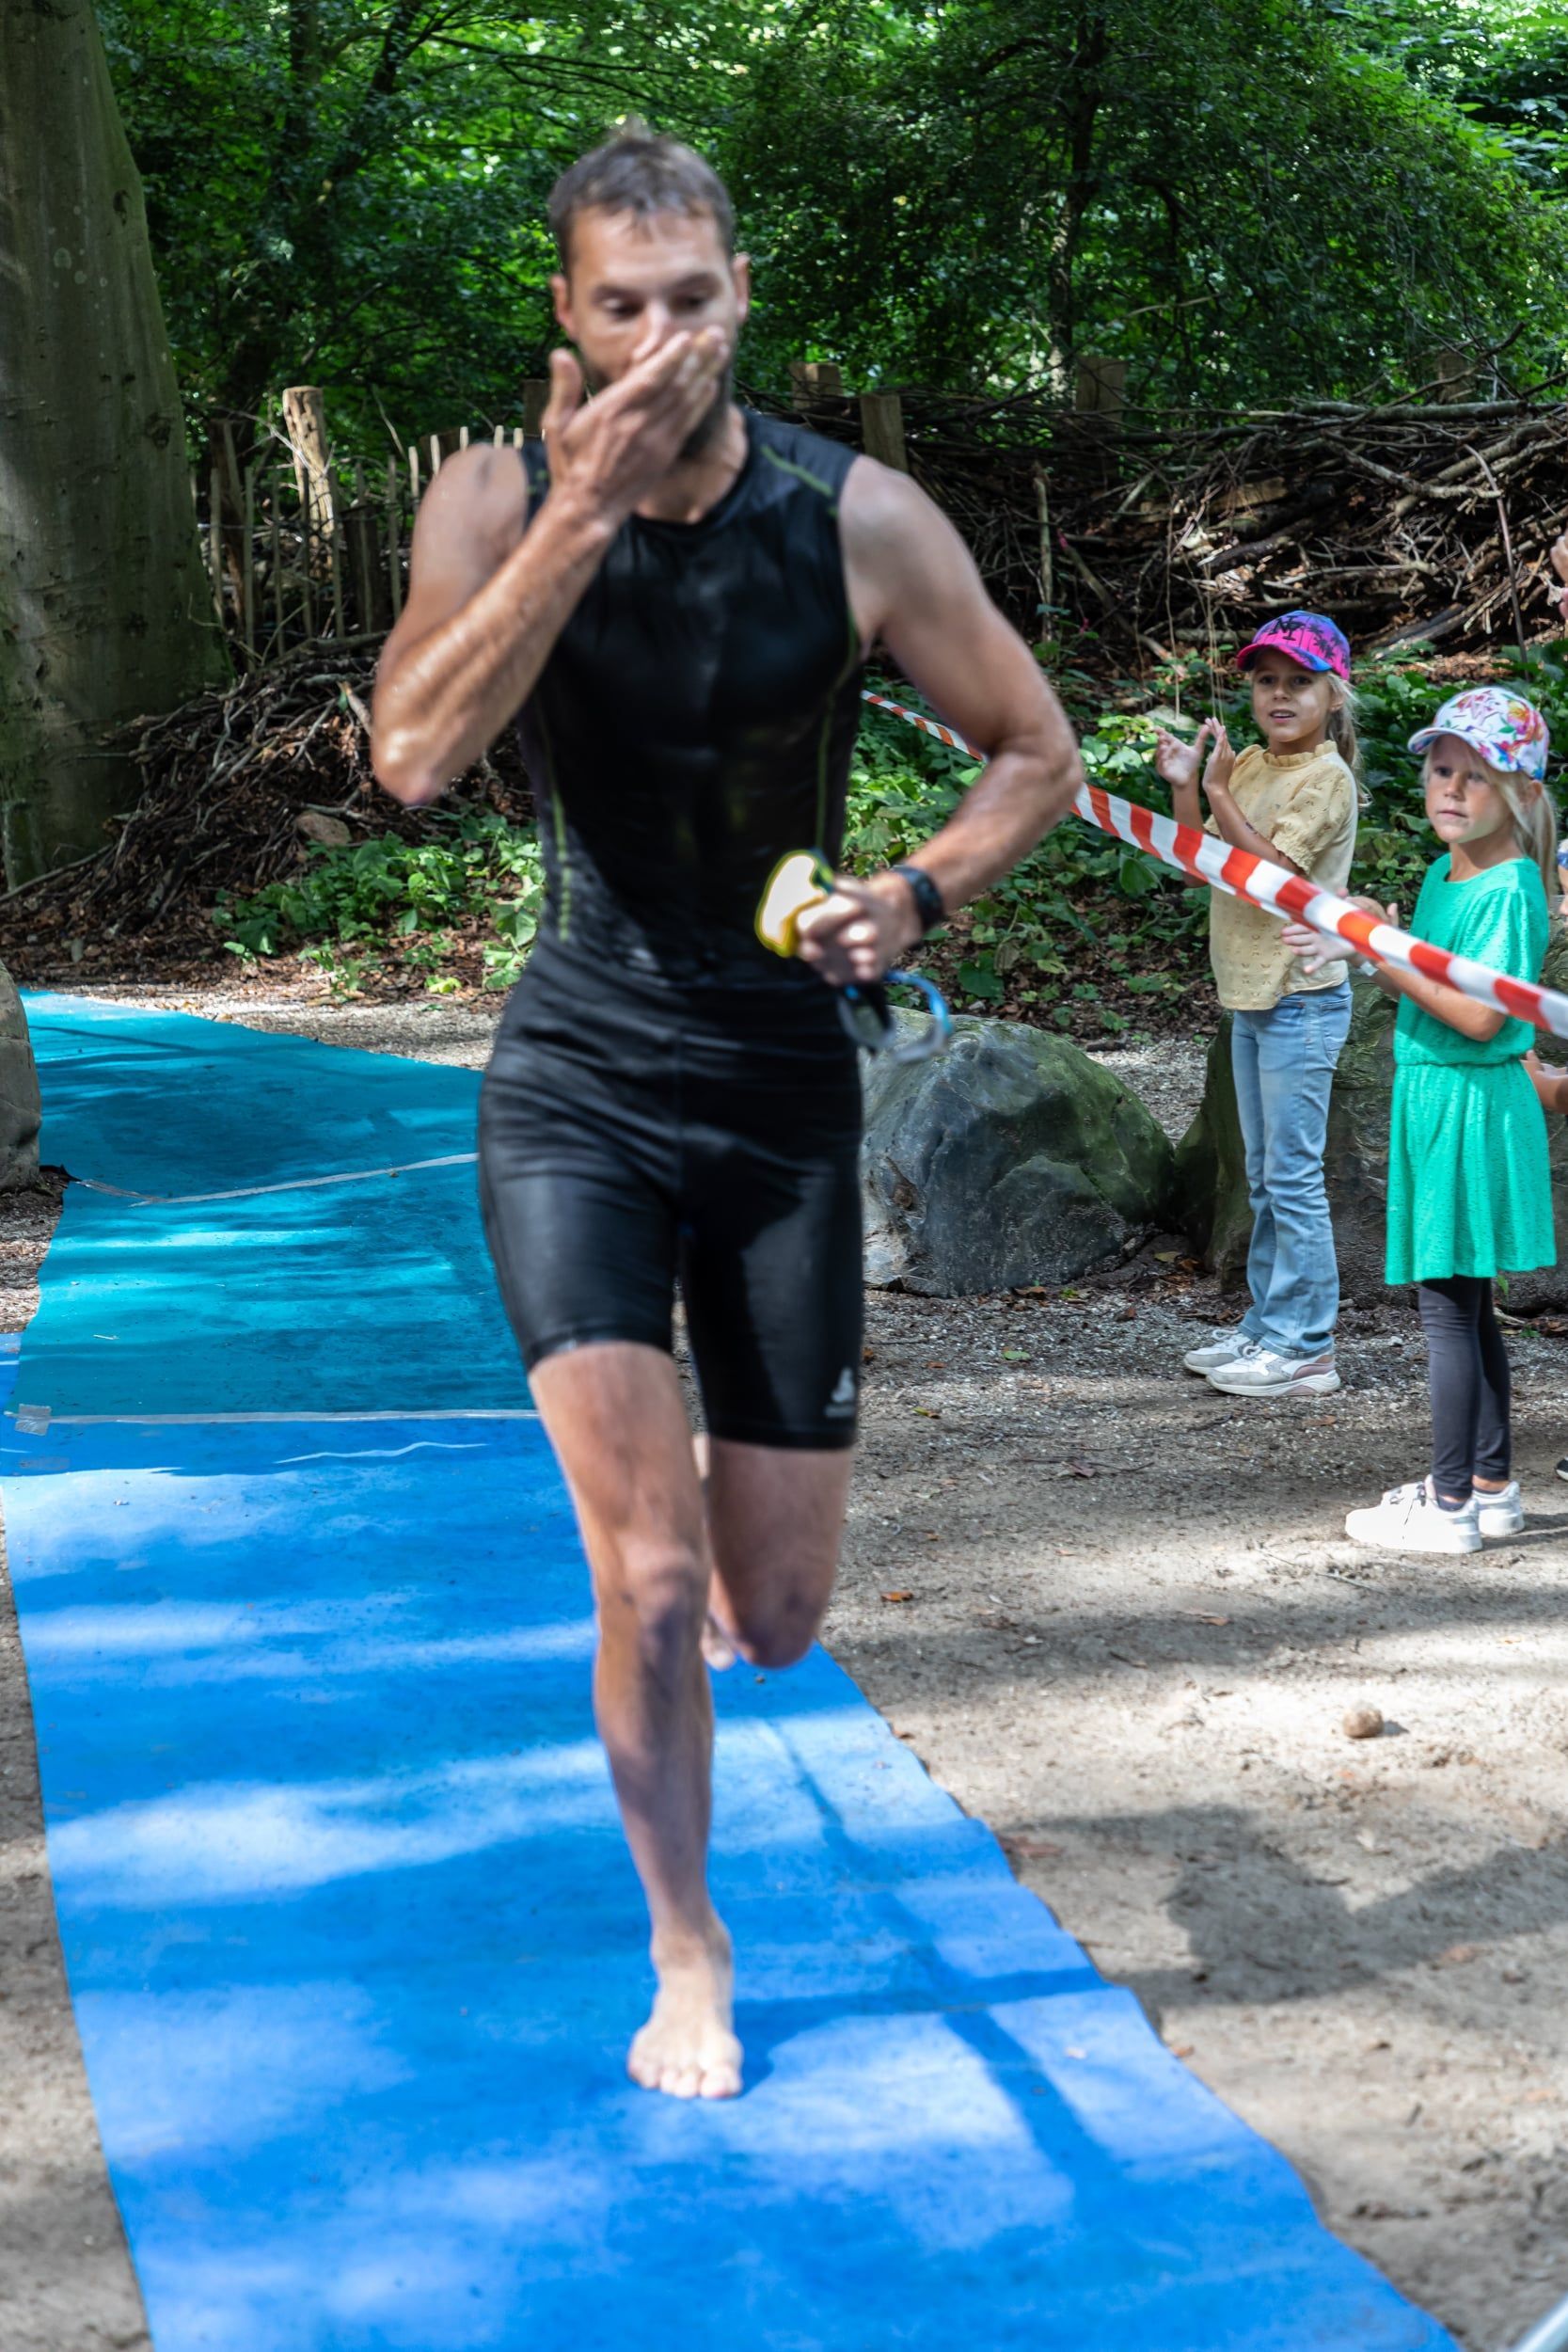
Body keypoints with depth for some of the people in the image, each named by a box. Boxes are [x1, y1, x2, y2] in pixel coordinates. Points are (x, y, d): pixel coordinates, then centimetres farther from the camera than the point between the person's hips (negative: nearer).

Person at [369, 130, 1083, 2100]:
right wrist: (581, 512, -27)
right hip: (578, 1087, -1)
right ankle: (687, 1961, 13)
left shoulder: (857, 520, -8)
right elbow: (413, 757, -23)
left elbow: (1036, 751, 3)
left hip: (787, 1098, 1)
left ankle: (650, 1495, 46)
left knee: (771, 1622, 7)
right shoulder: (497, 500, -7)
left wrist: (917, 895, -16)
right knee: (650, 1581, -13)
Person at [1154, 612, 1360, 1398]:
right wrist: (1185, 786, 0)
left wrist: (1218, 791, -22)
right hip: (1250, 996, 9)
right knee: (1265, 1178, 15)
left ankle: (1305, 1350, -1)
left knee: (1293, 1177, -6)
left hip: (1302, 1001, -9)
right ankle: (1267, 1327, 24)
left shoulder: (1326, 779, -13)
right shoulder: (1249, 766, 11)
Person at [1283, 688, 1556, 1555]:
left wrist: (1380, 952, -22)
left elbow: (1480, 1015, -23)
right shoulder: (1442, 876, 12)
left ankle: (1450, 1506, -1)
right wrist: (1379, 942, 3)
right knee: (1467, 1303, 15)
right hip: (1430, 1096, 9)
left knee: (1446, 1303, -6)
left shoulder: (1509, 890, -16)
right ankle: (1491, 1484, 24)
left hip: (1474, 1104, -9)